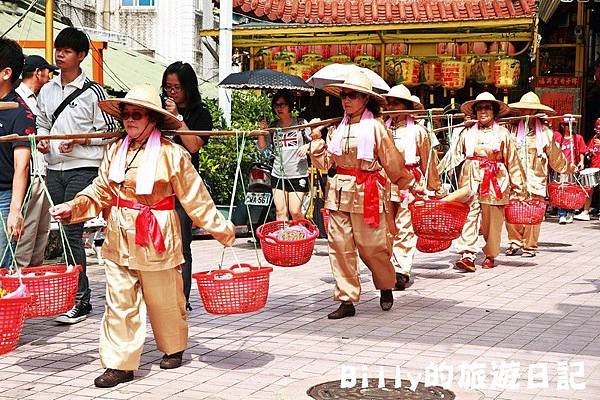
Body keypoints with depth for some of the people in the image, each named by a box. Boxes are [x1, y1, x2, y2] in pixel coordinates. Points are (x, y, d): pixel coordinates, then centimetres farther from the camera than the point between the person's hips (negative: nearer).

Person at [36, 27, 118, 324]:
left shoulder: (92, 92, -4)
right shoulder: (47, 90, 13)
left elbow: (109, 132, -2)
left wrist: (79, 140, -15)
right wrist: (42, 140, 2)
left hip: (82, 168, -6)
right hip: (54, 169, 6)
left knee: (72, 232, -11)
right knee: (62, 232, 8)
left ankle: (79, 300, -7)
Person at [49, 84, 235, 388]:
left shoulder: (172, 154, -10)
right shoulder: (116, 150, 4)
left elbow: (195, 198, -6)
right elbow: (100, 191, 8)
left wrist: (222, 230, -4)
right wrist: (73, 207, -6)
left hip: (157, 237, -4)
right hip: (120, 237, 4)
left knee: (164, 300, 12)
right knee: (120, 303, 3)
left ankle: (174, 348, 36)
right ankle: (119, 364, 10)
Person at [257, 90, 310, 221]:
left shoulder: (301, 124, -1)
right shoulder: (273, 126, 9)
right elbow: (262, 147, 9)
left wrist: (307, 146, -16)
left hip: (298, 175, -4)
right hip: (278, 175, 4)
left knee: (295, 212, -6)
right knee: (280, 212, 3)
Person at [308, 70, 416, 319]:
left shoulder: (375, 126, -3)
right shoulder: (338, 128, 12)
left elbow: (392, 161, 2)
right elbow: (325, 162, 11)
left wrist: (410, 184, 6)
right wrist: (316, 140, 1)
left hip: (366, 193, -5)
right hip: (338, 193, 5)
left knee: (371, 247, 1)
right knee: (339, 247, 1)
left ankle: (386, 287, 28)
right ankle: (347, 301, 8)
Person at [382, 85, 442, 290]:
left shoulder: (418, 131, 4)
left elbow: (428, 161, 7)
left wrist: (435, 187, 8)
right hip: (386, 181, 2)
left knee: (405, 228, -3)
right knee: (387, 227, 2)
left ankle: (401, 271, 1)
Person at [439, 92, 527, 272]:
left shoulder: (502, 133, 6)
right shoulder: (467, 132, 8)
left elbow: (512, 161, 8)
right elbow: (453, 155, 6)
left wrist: (519, 187, 9)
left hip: (495, 181, 0)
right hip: (471, 179, 0)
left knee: (492, 220, 5)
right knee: (469, 216, -11)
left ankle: (490, 255, 21)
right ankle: (467, 255, -16)